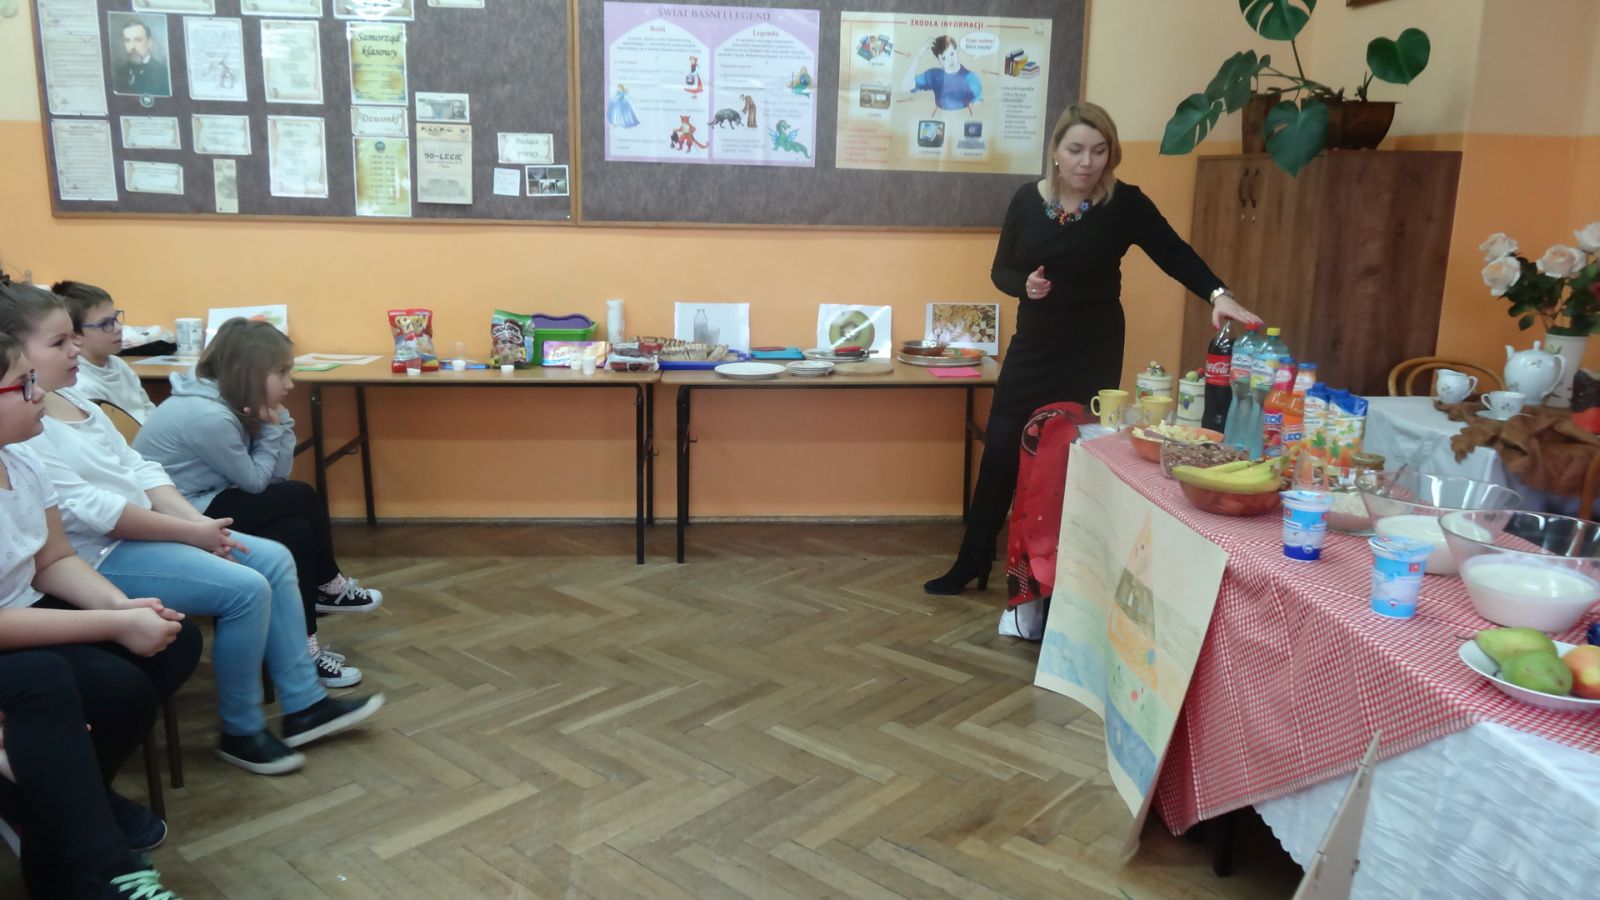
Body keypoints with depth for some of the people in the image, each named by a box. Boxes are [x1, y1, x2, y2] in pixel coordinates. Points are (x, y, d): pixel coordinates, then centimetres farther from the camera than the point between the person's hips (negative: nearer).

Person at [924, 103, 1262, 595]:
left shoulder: (1125, 203, -10)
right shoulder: (1028, 199, -2)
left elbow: (1175, 254, -17)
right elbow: (1001, 270, 5)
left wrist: (1218, 295, -34)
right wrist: (1024, 284, -18)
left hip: (1093, 354, -2)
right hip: (1032, 349, 3)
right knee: (1000, 452, 5)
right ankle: (972, 561, 20)